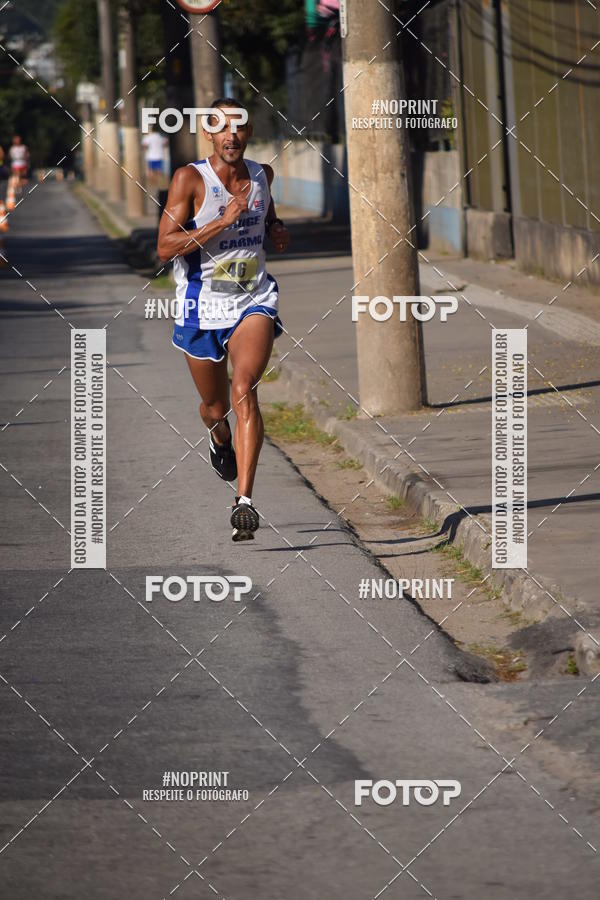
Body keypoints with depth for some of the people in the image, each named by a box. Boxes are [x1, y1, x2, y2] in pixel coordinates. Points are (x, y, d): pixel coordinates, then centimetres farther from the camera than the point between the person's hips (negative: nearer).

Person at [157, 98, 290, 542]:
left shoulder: (261, 174, 4)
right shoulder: (190, 179, -11)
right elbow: (165, 247, -19)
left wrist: (279, 232, 3)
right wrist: (224, 221, -26)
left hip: (254, 301, 1)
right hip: (204, 307, -1)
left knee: (244, 388, -23)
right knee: (215, 407, 14)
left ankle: (244, 501, -28)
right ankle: (220, 436, 55)